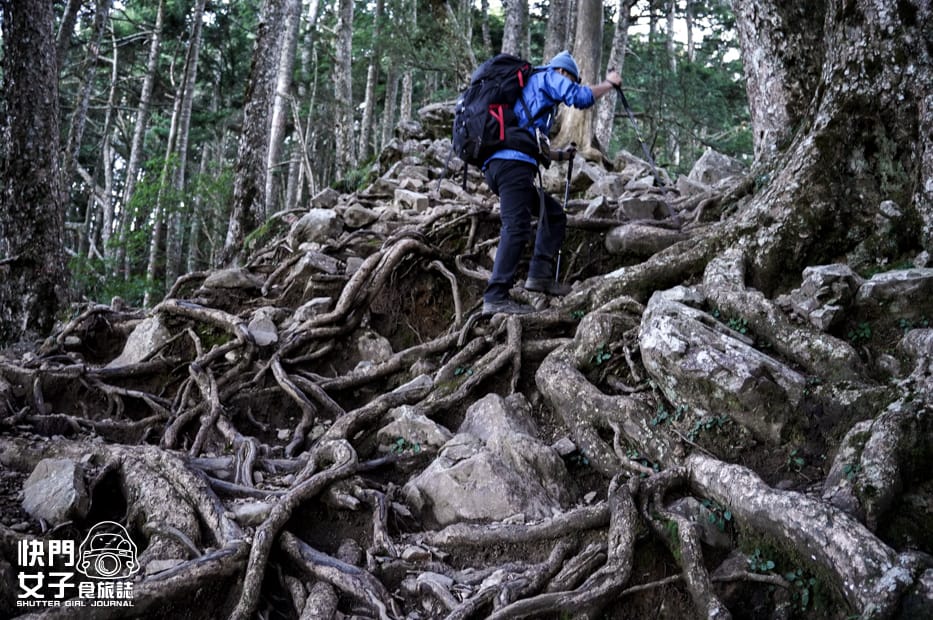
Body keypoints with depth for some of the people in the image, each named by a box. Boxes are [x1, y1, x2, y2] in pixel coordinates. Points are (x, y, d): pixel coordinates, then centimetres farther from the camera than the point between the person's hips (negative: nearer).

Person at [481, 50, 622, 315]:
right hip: (514, 163, -10)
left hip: (497, 164, 10)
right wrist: (609, 83, 13)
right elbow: (581, 97, -3)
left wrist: (560, 155, 38)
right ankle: (495, 299, -24)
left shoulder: (529, 87, 36)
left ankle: (540, 275, 6)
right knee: (516, 228, -17)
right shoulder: (548, 76, 12)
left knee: (554, 215, 16)